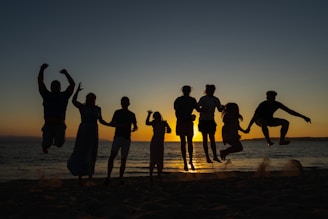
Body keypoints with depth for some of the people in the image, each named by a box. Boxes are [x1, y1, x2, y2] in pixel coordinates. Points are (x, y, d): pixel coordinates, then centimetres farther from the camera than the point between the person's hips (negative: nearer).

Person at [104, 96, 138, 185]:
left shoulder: (132, 114, 13)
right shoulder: (117, 112, 10)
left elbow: (135, 126, 15)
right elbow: (112, 123, 6)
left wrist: (134, 128, -9)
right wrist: (120, 125, -13)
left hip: (127, 138, 2)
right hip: (118, 137, -1)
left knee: (123, 159, 1)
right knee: (112, 155, -18)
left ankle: (121, 178, 8)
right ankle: (108, 177, -16)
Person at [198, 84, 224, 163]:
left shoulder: (216, 99, 4)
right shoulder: (203, 99, -8)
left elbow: (220, 109, 6)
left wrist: (222, 107, -16)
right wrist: (203, 110, -31)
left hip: (211, 121, 4)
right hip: (203, 121, -4)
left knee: (212, 139, 3)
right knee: (205, 139, 1)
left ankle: (215, 156, 6)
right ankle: (207, 157, 4)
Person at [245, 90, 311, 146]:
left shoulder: (277, 104, -12)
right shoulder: (263, 105, -26)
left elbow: (289, 111, -8)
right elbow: (255, 116, -29)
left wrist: (303, 117, -10)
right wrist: (248, 127, -35)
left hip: (269, 120, 6)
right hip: (259, 120, -6)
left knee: (285, 122, -14)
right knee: (264, 122, -43)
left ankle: (281, 140, -16)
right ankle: (268, 141, -31)